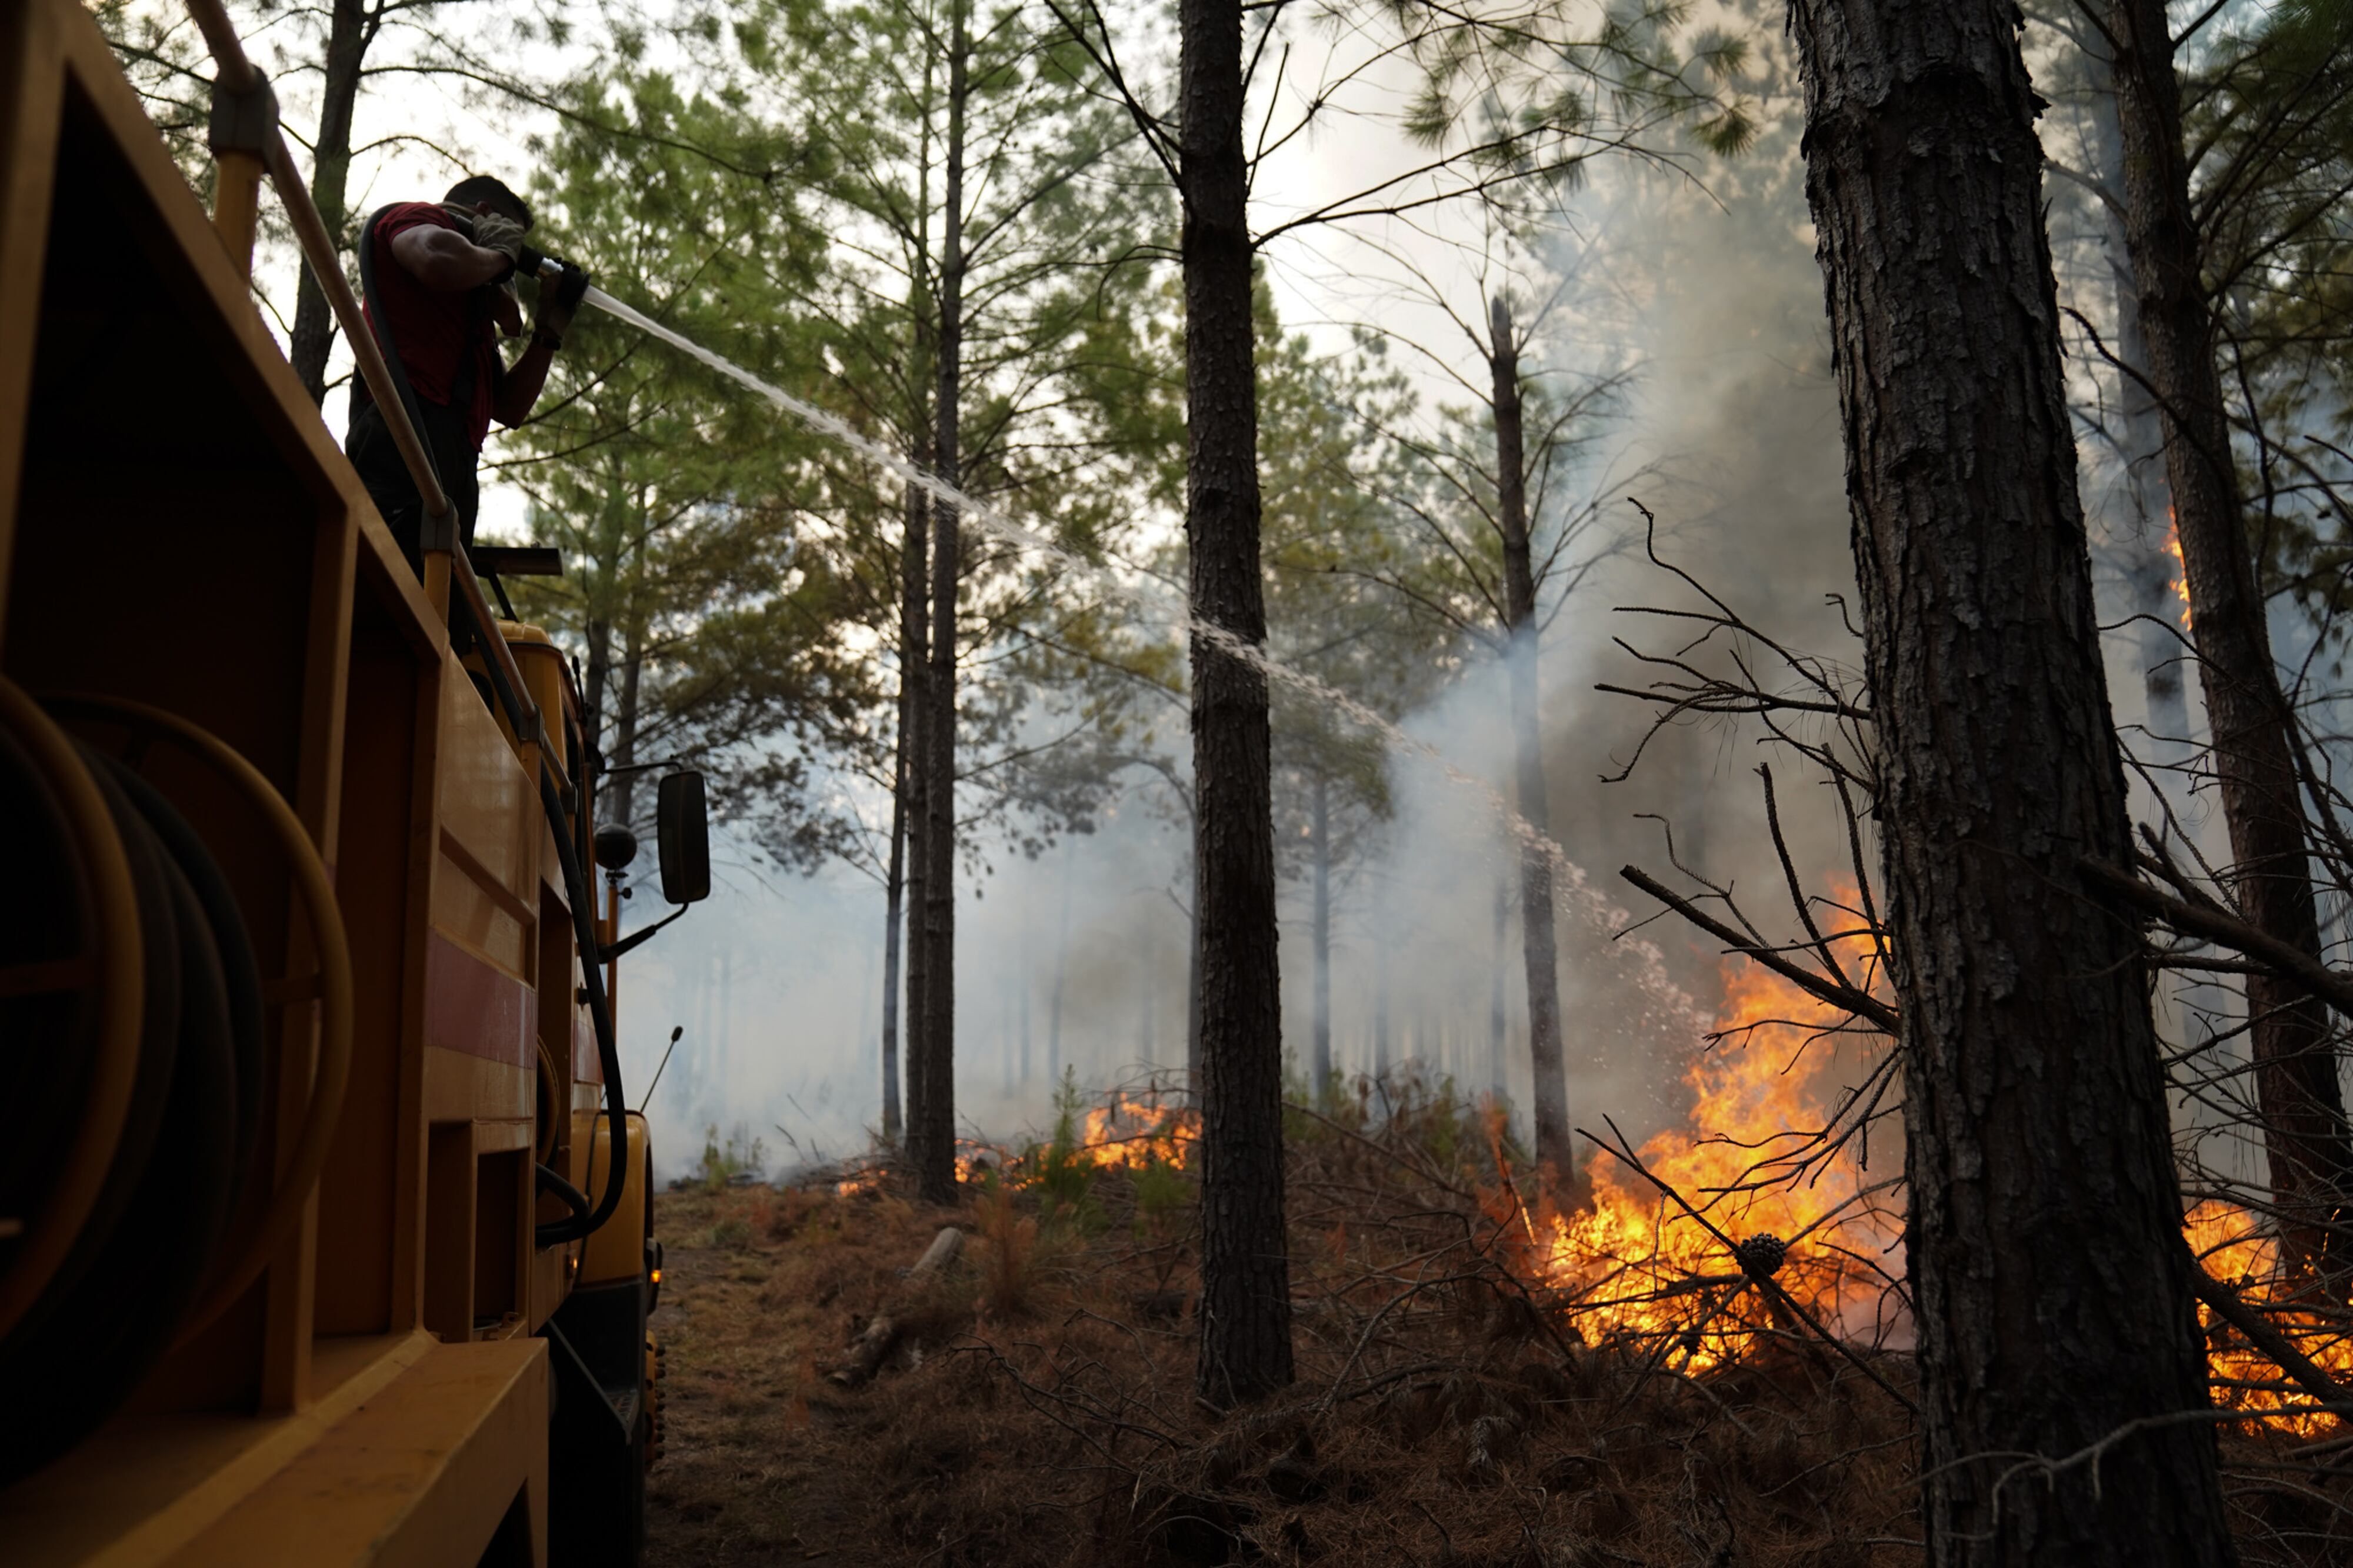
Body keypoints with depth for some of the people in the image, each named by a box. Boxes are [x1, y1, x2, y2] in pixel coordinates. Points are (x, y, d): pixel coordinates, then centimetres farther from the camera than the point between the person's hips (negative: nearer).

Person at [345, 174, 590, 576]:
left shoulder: (472, 305, 36)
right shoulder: (418, 216, 14)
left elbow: (509, 407, 31)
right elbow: (440, 260, -14)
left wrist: (550, 327, 27)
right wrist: (501, 253, 7)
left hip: (455, 464, 9)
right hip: (408, 436, -9)